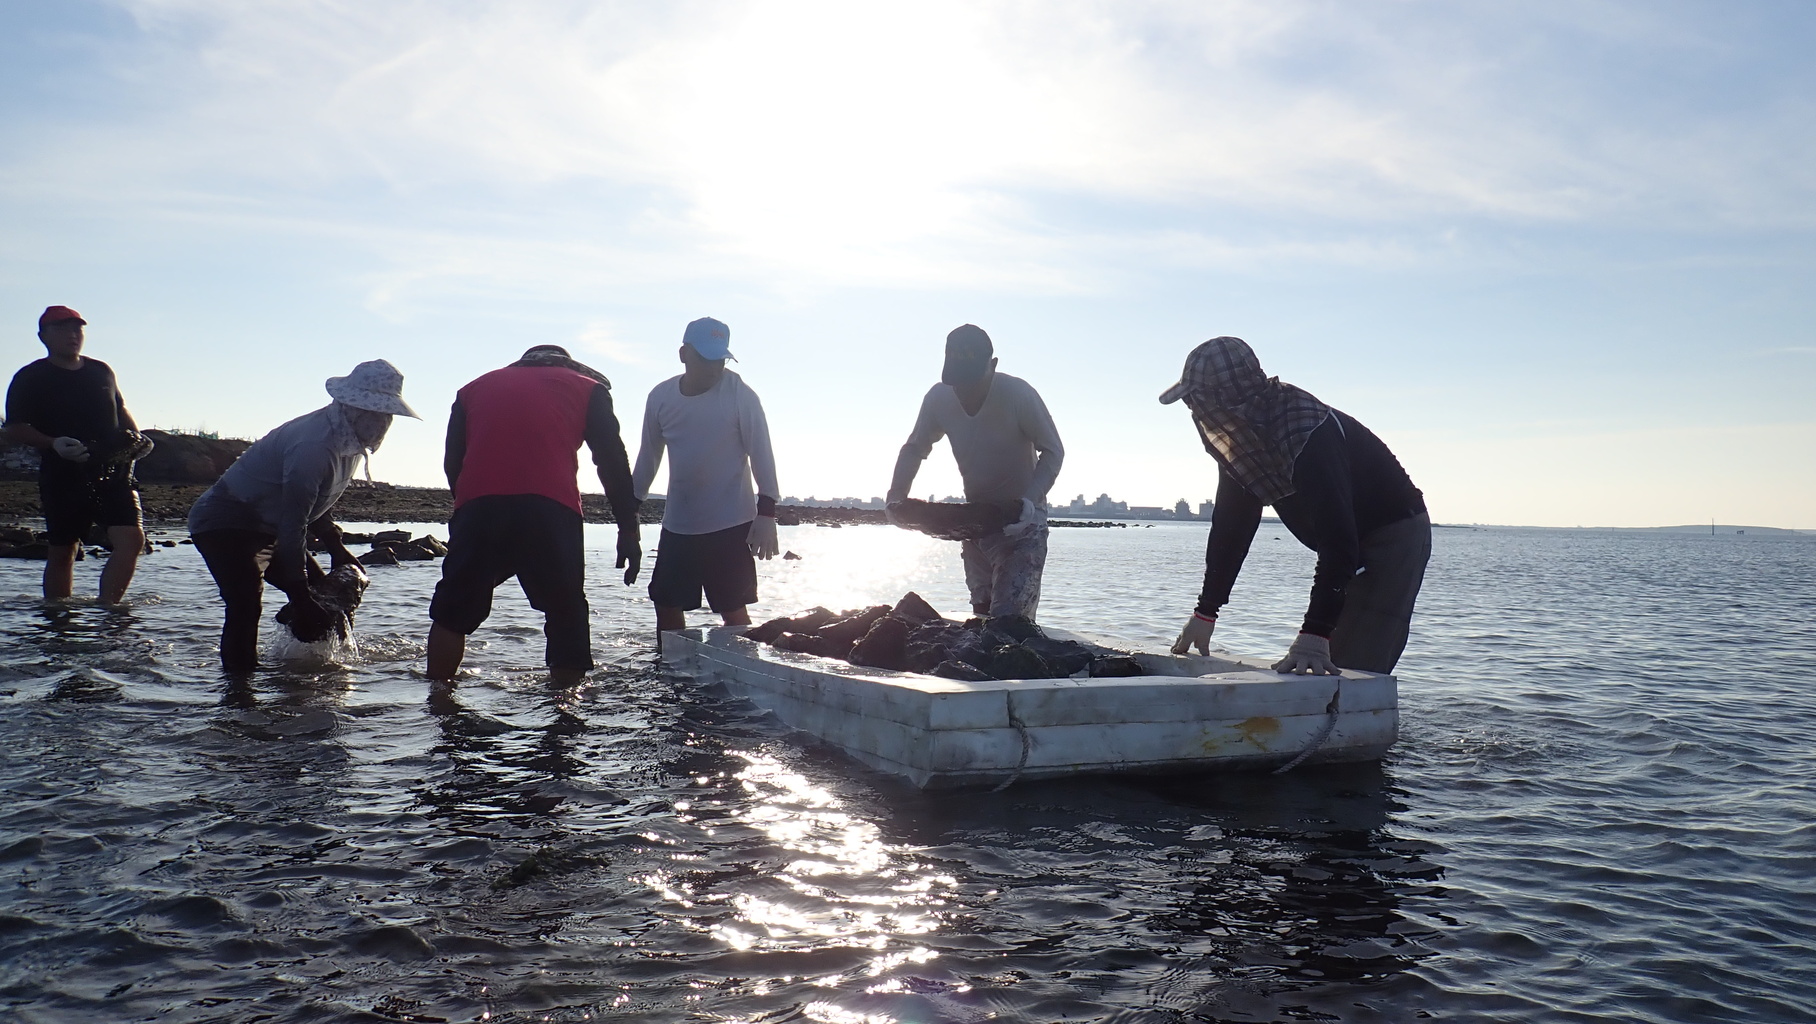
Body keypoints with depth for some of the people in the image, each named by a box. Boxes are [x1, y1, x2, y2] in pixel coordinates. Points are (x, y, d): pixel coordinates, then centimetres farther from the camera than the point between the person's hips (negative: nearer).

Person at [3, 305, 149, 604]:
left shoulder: (101, 371, 15)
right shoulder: (30, 378, 2)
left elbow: (120, 410, 28)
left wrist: (135, 438, 9)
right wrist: (53, 443, -18)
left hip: (113, 472, 3)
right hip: (63, 477, -3)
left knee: (132, 540, -13)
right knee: (62, 551, 5)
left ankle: (107, 607, -7)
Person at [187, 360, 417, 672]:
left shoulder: (349, 441, 2)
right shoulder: (315, 446, -30)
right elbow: (292, 526, -31)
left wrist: (336, 548, 5)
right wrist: (301, 601, -30)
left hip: (265, 527, 10)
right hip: (224, 525, -10)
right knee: (246, 606, -28)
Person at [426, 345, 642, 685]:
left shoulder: (475, 388, 29)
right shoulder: (588, 388, 23)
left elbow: (452, 462, 21)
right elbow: (612, 462, 13)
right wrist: (628, 530, 11)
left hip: (477, 507, 2)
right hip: (552, 509, -1)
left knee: (453, 611, 16)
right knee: (566, 613, 12)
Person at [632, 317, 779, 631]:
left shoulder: (739, 394, -10)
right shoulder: (660, 396, 1)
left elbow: (761, 453, -10)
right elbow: (648, 457, 12)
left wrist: (766, 513, -16)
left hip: (730, 524, -4)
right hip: (677, 525, 4)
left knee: (733, 610, -2)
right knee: (666, 605, 8)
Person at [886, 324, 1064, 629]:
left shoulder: (1019, 394, -23)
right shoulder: (939, 398, -11)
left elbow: (1052, 451, -13)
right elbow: (914, 448, 4)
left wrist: (1031, 500, -28)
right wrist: (896, 497, -10)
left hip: (1022, 519, -5)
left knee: (1010, 618, -17)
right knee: (982, 613, 11)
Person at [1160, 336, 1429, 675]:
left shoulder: (1308, 434, -33)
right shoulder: (1242, 438, -5)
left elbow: (1338, 541, -38)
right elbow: (1230, 524, 1)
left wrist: (1315, 634, -43)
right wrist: (1205, 613, 1)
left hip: (1395, 536, -9)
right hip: (1353, 547, 9)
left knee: (1352, 671, -16)